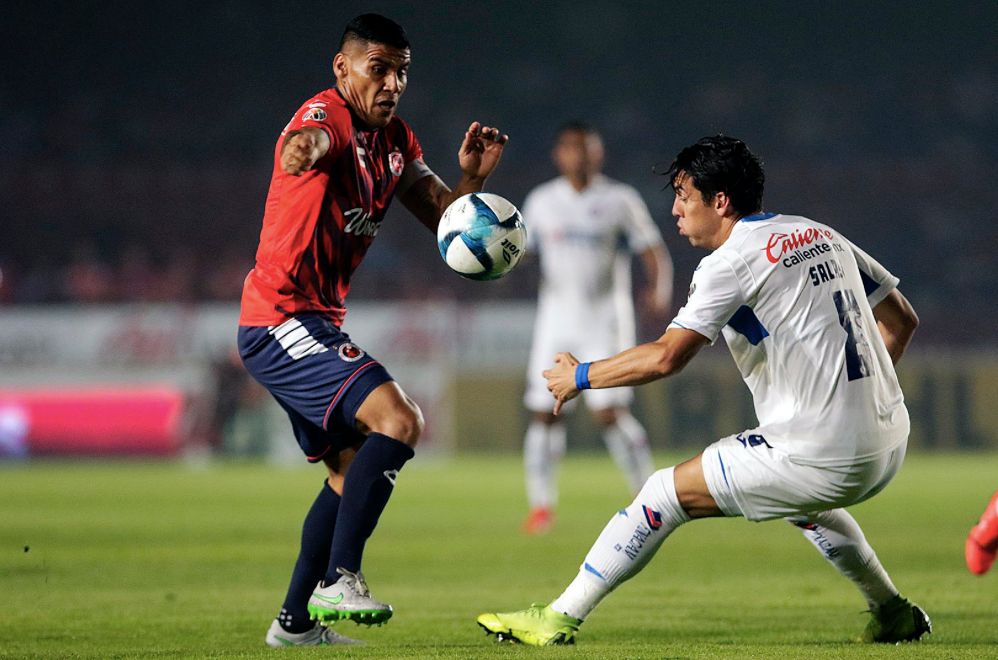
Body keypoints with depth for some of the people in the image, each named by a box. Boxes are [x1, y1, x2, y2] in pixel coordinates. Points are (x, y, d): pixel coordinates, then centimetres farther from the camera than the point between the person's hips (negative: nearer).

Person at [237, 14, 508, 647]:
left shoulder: (395, 141, 10)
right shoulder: (326, 116, -16)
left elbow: (444, 217, 12)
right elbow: (303, 145, -40)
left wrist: (473, 176, -8)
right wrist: (303, 149, -64)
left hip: (315, 325, 10)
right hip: (284, 322, -10)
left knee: (354, 469, 21)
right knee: (399, 420, -24)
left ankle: (296, 621, 29)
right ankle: (338, 581, -24)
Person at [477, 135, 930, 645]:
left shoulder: (730, 261, -9)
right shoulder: (821, 235, 14)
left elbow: (665, 357, -16)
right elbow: (902, 319, 18)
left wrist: (580, 376, -2)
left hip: (822, 458, -8)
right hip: (889, 443, 8)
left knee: (665, 493, 1)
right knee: (797, 497, 39)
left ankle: (559, 618, 3)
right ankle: (894, 614, 40)